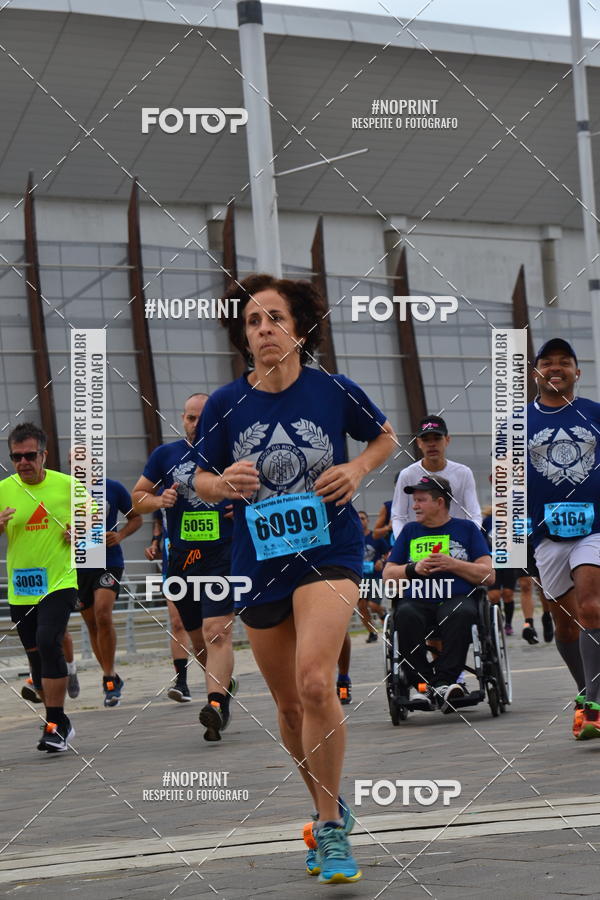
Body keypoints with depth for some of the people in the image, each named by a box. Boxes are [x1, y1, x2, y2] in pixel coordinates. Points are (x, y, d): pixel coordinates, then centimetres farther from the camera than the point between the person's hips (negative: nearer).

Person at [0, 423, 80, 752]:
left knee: (48, 642, -22)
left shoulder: (67, 485, -3)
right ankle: (60, 722, 27)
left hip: (60, 581, -4)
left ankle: (56, 725, -16)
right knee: (36, 655, 10)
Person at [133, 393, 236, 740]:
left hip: (224, 555, -3)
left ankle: (217, 705, -26)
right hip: (182, 558, 3)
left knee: (217, 632, -18)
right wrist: (159, 500, -7)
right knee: (198, 637, 12)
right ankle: (225, 681, 38)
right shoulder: (165, 455, 8)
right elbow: (138, 498, 14)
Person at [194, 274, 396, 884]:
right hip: (258, 566, 3)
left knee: (314, 681, -24)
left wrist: (358, 468, -7)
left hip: (329, 554, -3)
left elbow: (385, 436, 13)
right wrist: (223, 483, -14)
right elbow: (201, 480, 9)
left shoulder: (334, 391, -6)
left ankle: (330, 827, -9)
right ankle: (329, 810, 37)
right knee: (289, 706, 13)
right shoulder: (226, 404, -3)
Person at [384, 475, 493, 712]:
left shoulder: (466, 528, 16)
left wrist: (452, 564, -6)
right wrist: (414, 569, 1)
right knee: (405, 615, -34)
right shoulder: (410, 531, 24)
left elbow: (488, 575, 8)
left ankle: (444, 681, -40)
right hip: (416, 601, 2)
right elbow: (388, 574, 20)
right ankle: (424, 681, -34)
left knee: (461, 613, -38)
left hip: (456, 600, -2)